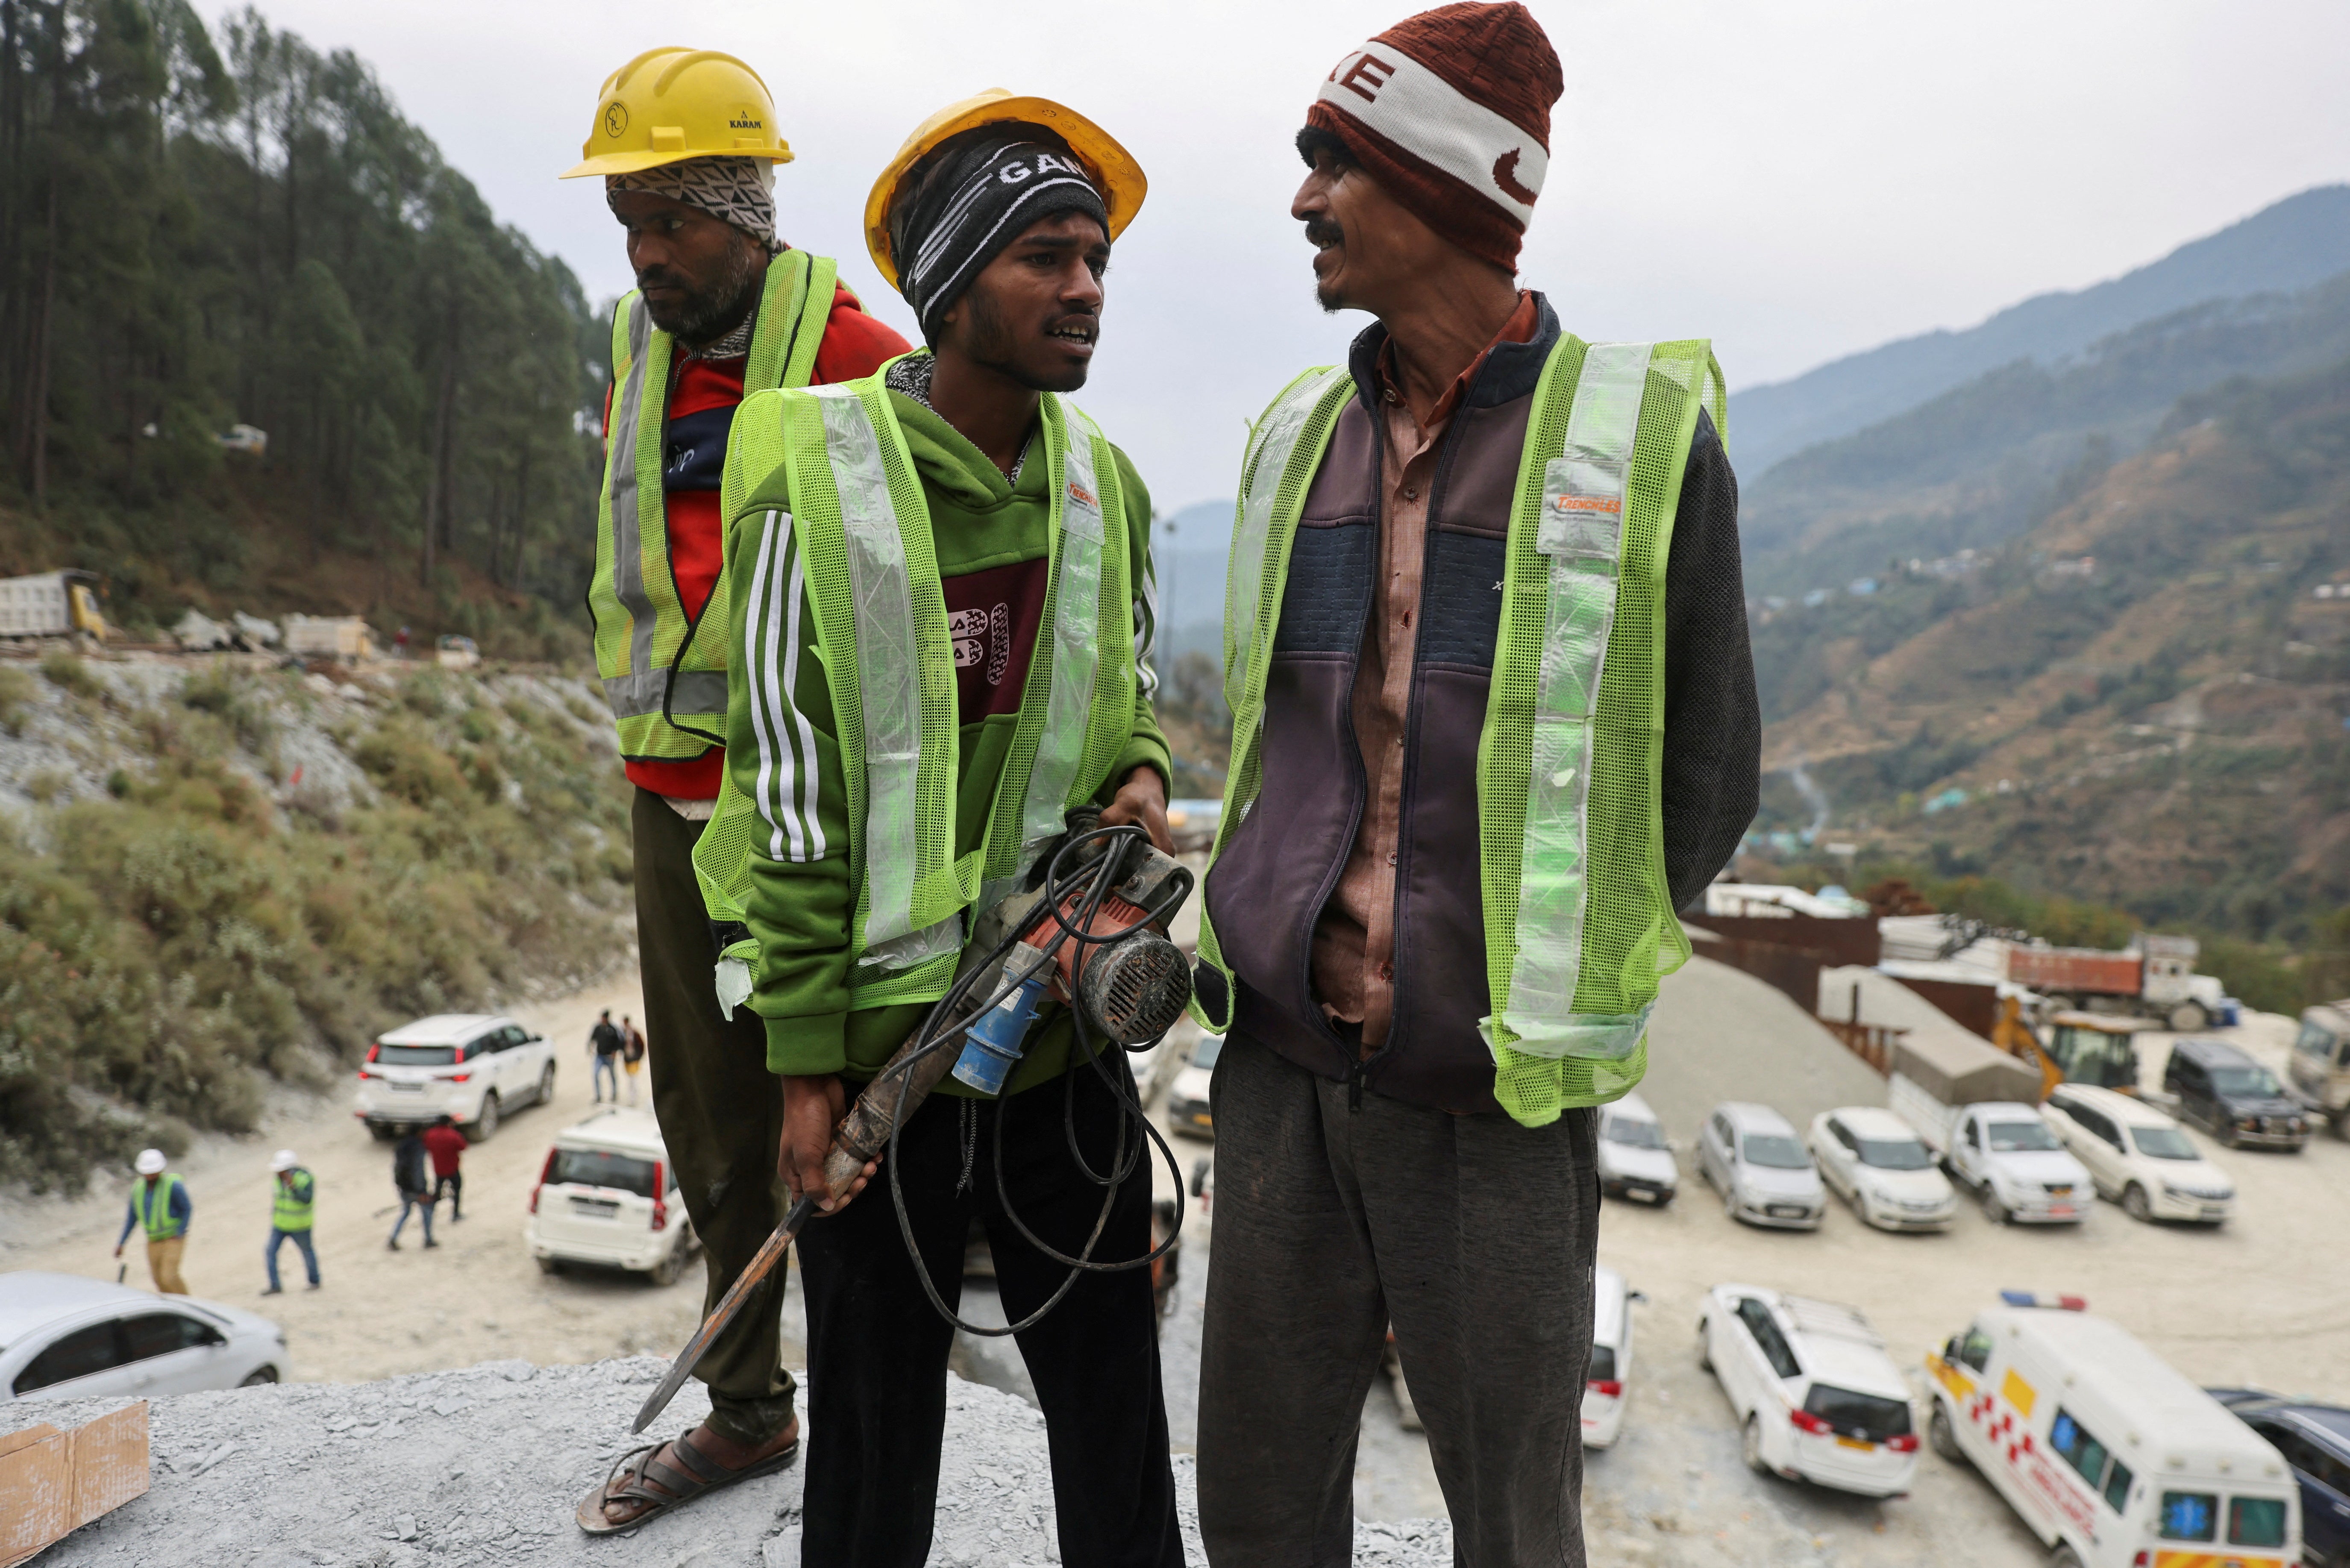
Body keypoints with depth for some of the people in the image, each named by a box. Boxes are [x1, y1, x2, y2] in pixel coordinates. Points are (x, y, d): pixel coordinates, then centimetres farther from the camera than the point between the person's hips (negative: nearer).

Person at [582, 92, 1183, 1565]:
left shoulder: (1106, 486, 4)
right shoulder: (821, 482, -12)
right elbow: (793, 783, -11)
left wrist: (1139, 780, -6)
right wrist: (806, 1060, -9)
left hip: (1061, 1009, 5)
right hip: (884, 1026, -4)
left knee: (1111, 1377, 15)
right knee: (880, 1406, 11)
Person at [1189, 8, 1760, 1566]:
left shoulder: (1643, 436, -7)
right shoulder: (1298, 437, 8)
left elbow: (1706, 774, -1)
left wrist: (1552, 987, -3)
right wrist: (1266, 928, 9)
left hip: (1487, 1091, -4)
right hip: (1283, 1059, 5)